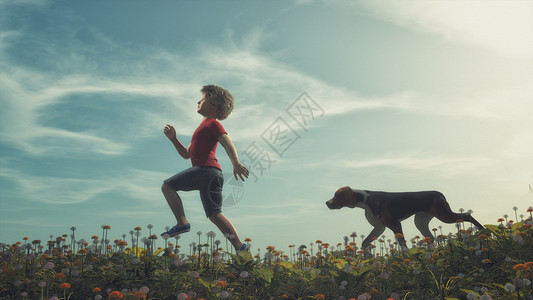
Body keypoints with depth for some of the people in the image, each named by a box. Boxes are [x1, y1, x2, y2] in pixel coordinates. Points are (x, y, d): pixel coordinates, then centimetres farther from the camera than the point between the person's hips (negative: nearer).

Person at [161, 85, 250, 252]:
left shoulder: (213, 124, 3)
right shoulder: (204, 127, 31)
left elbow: (228, 143, -14)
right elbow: (187, 154, 32)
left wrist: (236, 164, -30)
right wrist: (173, 139, 20)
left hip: (205, 169, -9)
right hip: (213, 174, 9)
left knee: (167, 186, -1)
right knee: (214, 214, 6)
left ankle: (182, 223, -13)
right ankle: (239, 246, 1)